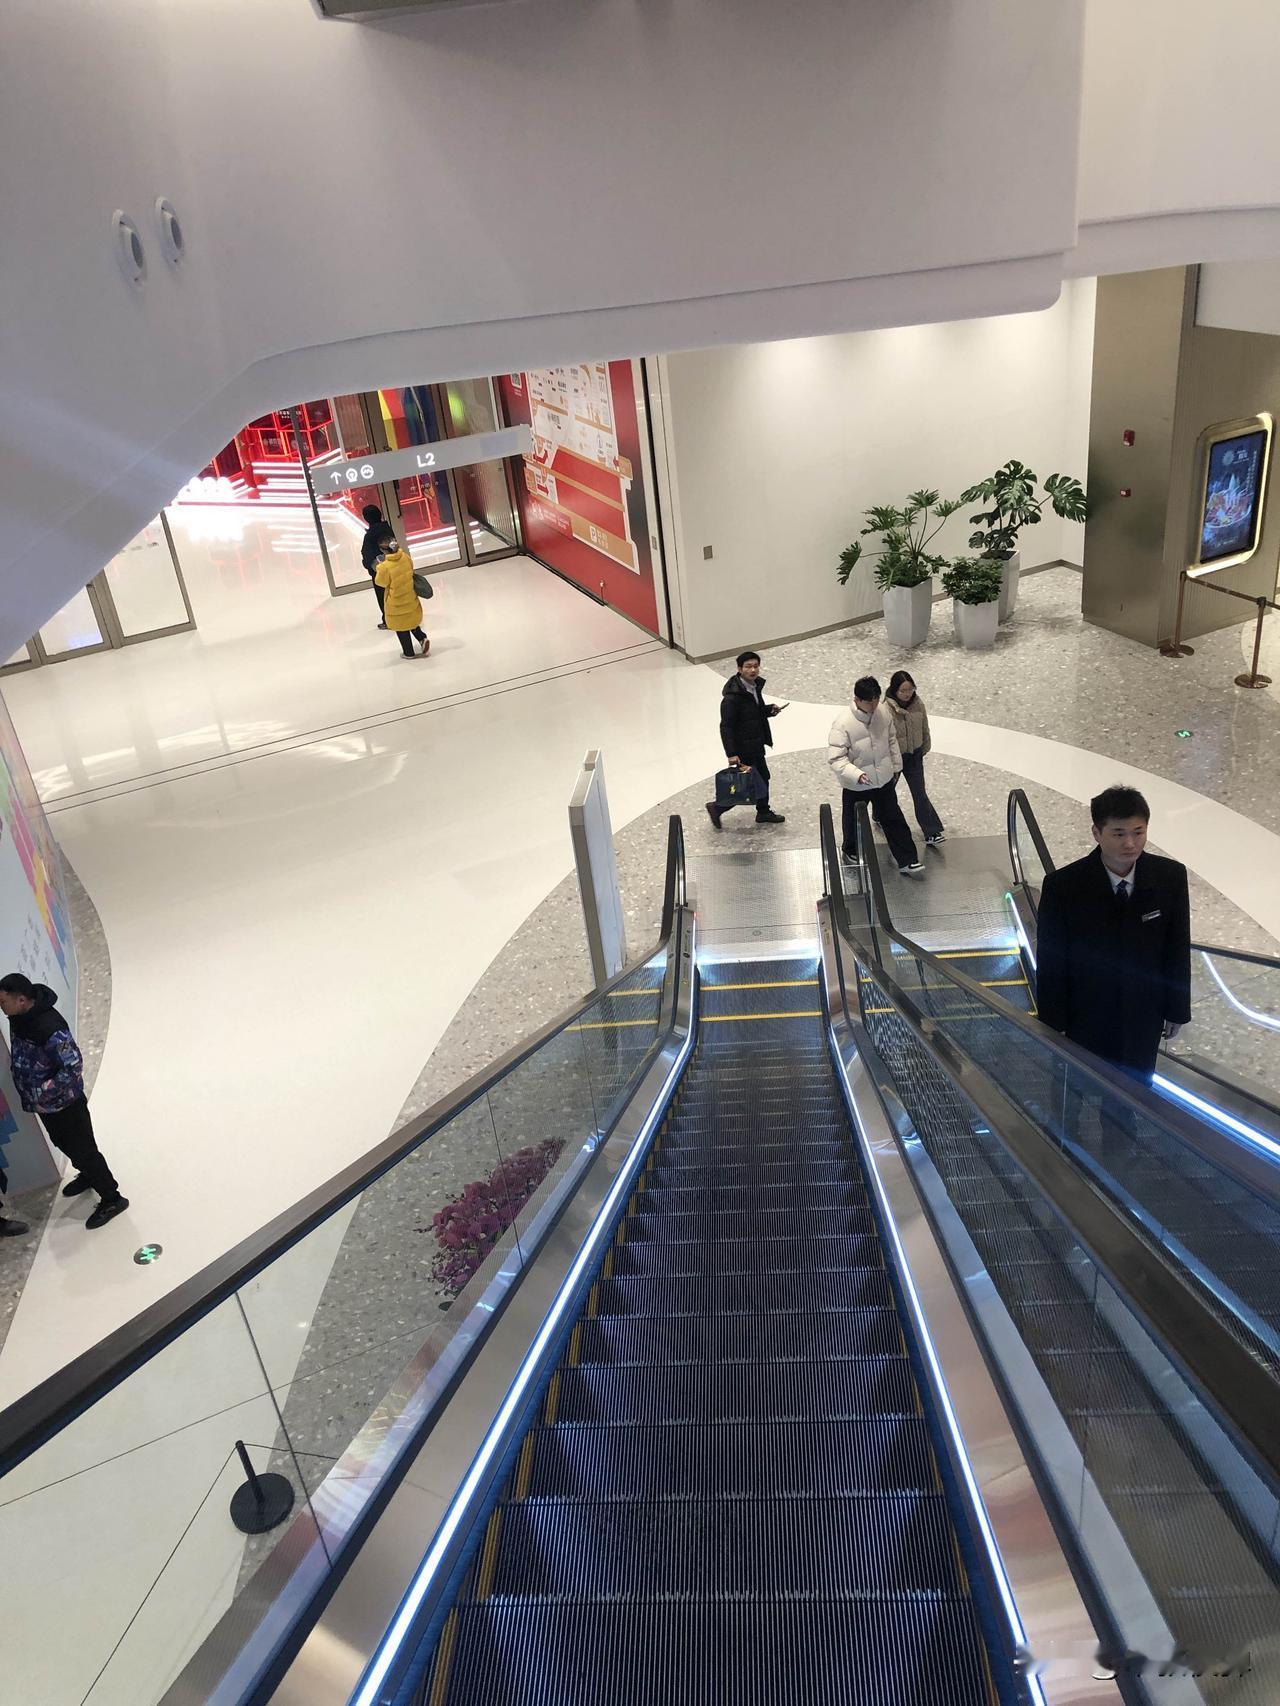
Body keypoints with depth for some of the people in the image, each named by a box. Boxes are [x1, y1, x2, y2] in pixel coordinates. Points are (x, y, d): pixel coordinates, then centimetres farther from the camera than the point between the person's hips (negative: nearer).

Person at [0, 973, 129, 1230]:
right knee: (63, 1143, 27)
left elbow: (73, 1068, -31)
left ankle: (111, 1199, 19)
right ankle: (89, 1175, 51)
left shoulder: (49, 1027, -35)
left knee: (82, 1148, 5)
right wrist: (31, 1094, 11)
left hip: (64, 1102, -8)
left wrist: (41, 1093, -27)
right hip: (42, 1101, 9)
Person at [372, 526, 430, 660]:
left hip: (396, 603, -5)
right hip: (411, 597, 5)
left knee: (401, 628, 13)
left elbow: (381, 582, -13)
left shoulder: (385, 566, -29)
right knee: (411, 620, 28)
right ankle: (422, 638, 11)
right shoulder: (405, 556, -13)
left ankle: (409, 652, 24)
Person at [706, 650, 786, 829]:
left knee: (762, 778, 22)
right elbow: (726, 726, -25)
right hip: (742, 749, -9)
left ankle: (763, 812, 42)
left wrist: (769, 709, 0)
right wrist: (731, 754, -27)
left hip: (756, 744, 9)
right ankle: (717, 808, 18)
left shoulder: (756, 685, 1)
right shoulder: (732, 697, -27)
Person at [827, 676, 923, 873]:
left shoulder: (883, 712, -11)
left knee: (894, 820, 11)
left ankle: (907, 860, 21)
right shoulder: (843, 724, -28)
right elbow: (835, 758, -27)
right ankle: (852, 852, 46)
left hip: (884, 779, 4)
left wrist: (896, 766, 12)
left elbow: (892, 740, 6)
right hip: (856, 785, -4)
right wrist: (856, 774, -40)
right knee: (854, 821, 20)